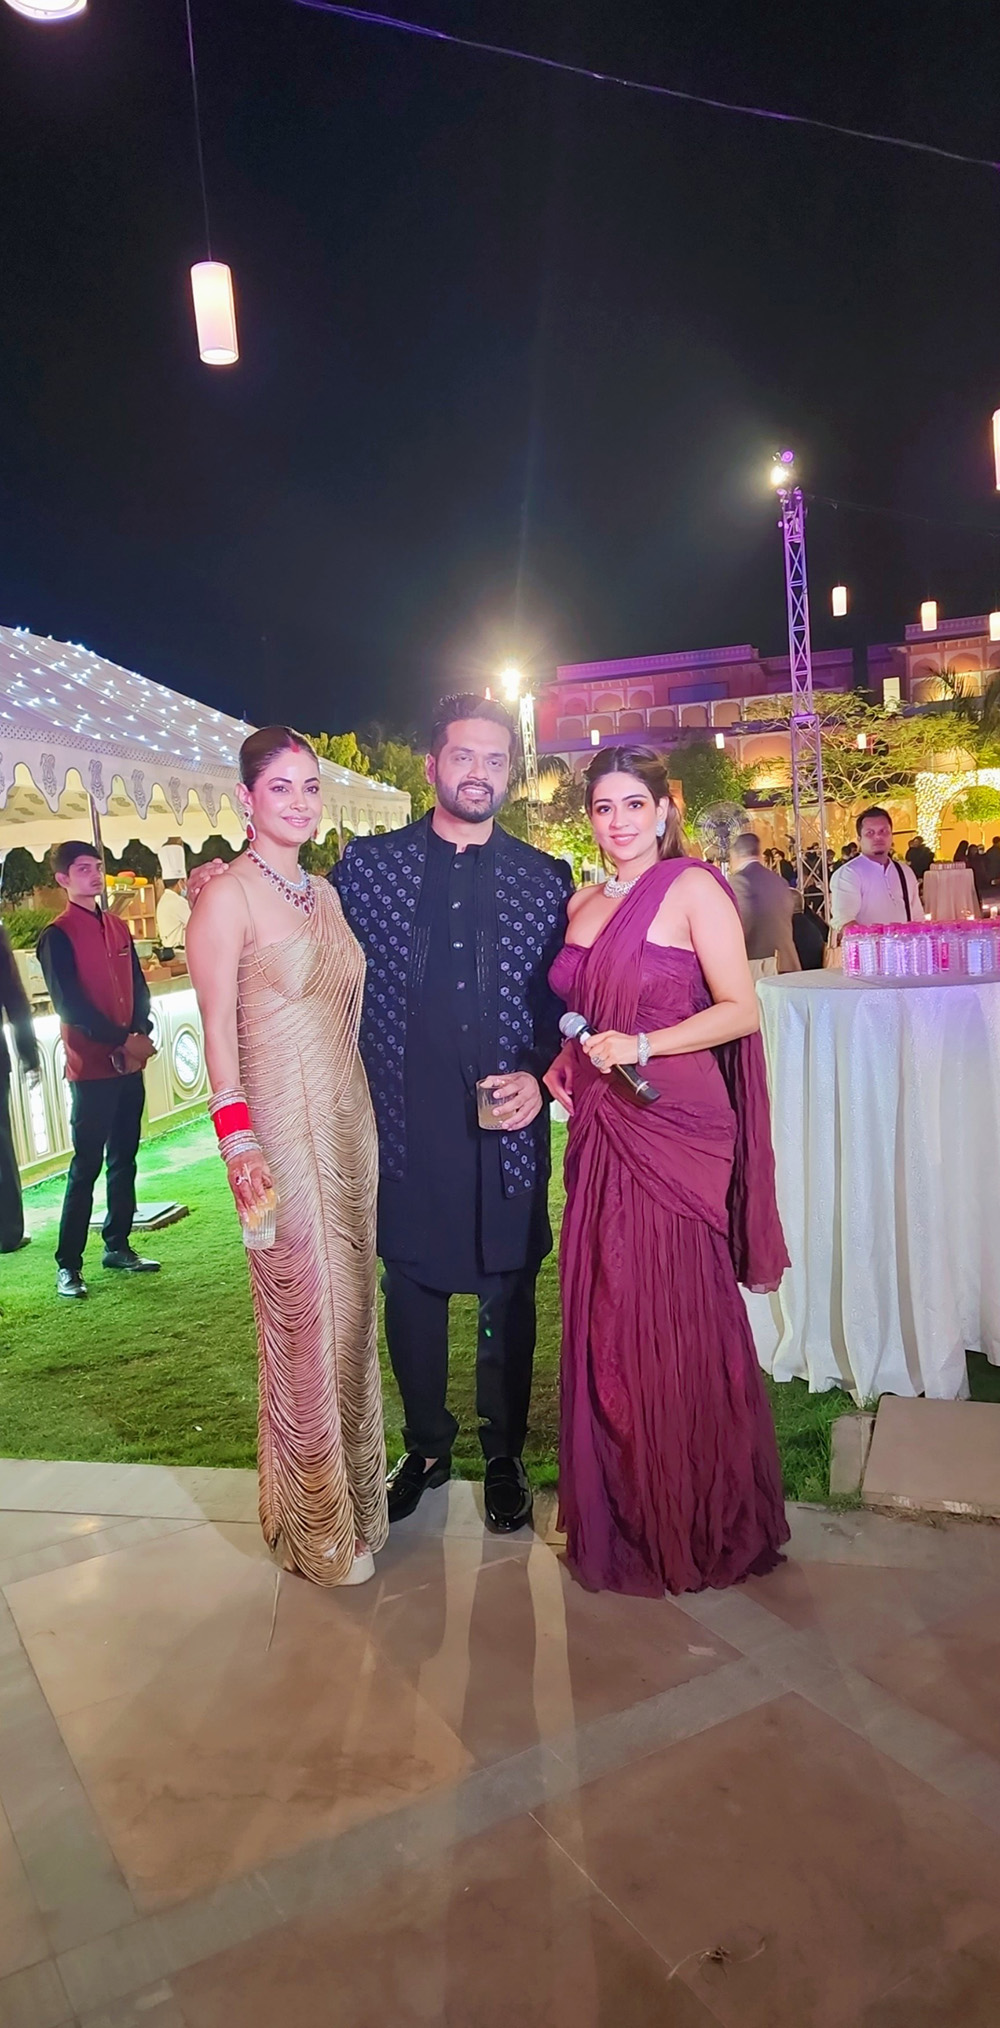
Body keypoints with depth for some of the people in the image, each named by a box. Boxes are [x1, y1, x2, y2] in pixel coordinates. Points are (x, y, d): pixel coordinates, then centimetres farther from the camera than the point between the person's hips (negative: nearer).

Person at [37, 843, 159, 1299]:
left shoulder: (117, 927, 14)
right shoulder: (58, 935, -6)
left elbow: (138, 986, 12)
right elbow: (70, 1003, -12)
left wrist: (141, 1033, -6)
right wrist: (121, 1040, -15)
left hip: (128, 1063, 6)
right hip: (91, 1066, -6)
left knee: (124, 1159, 12)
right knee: (86, 1166, -5)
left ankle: (118, 1246, 23)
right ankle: (68, 1265, 3)